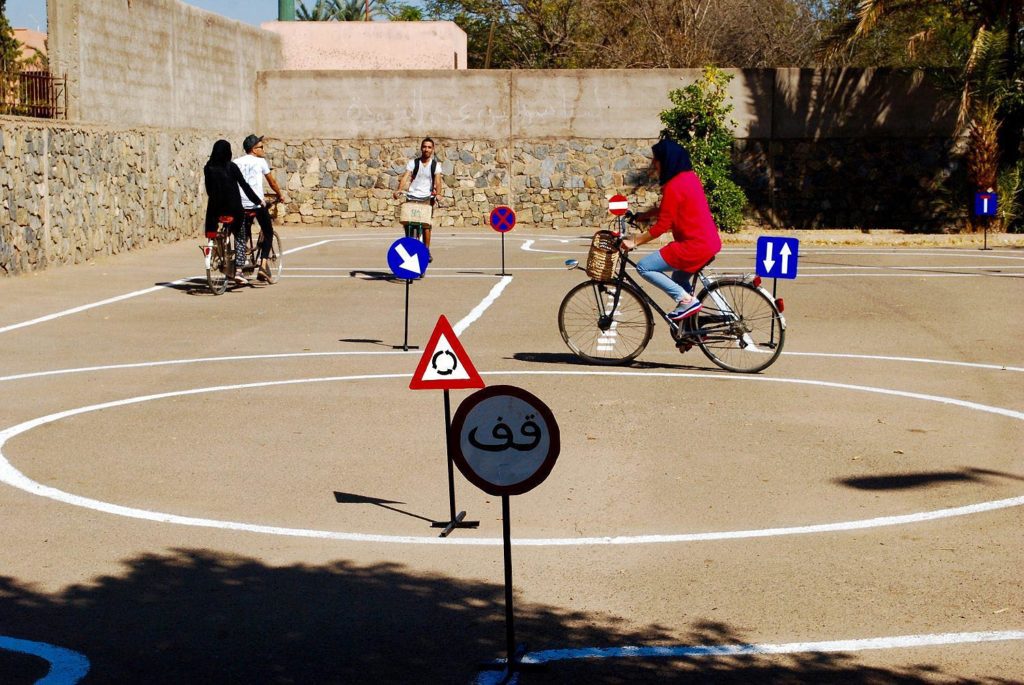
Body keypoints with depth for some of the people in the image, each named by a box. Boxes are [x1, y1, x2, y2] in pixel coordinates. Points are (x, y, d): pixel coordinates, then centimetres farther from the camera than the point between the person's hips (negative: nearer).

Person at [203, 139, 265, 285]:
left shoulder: (208, 168, 3)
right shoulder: (231, 167, -7)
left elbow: (209, 189, 9)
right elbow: (244, 185, -6)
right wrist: (257, 200, 2)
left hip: (215, 208, 3)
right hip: (233, 208, -3)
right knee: (240, 238, 10)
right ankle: (238, 271, -2)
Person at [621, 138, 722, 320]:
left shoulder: (674, 186, -17)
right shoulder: (689, 177, 12)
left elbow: (662, 226, -15)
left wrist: (634, 241, -7)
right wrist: (643, 215, 24)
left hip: (693, 246, -10)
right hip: (711, 242, 10)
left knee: (644, 267, -3)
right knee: (679, 279, 28)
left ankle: (686, 300, -7)